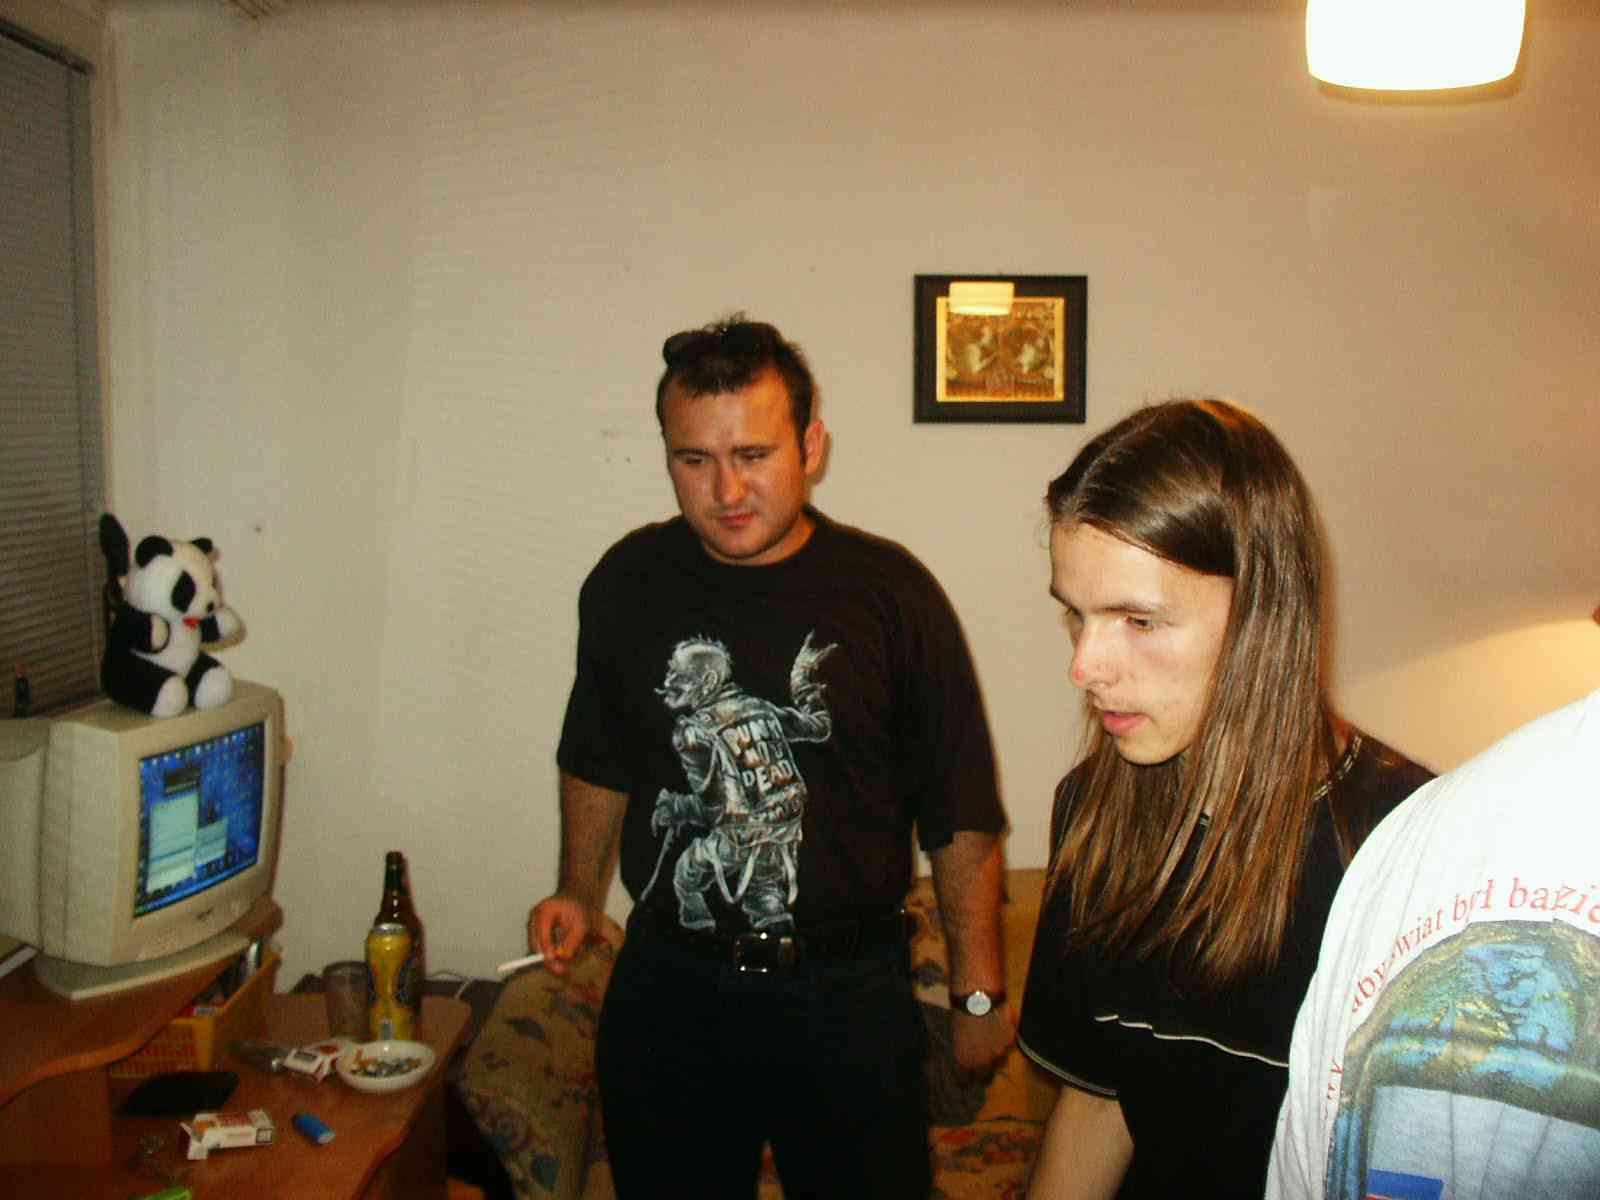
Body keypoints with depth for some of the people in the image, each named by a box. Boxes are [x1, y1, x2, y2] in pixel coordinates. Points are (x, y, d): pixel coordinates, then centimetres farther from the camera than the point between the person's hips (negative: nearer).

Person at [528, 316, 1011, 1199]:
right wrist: (579, 892, 10)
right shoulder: (628, 582, -1)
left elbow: (961, 816, -5)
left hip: (847, 993, -2)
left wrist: (979, 993, -2)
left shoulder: (890, 591, -10)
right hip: (666, 989, 3)